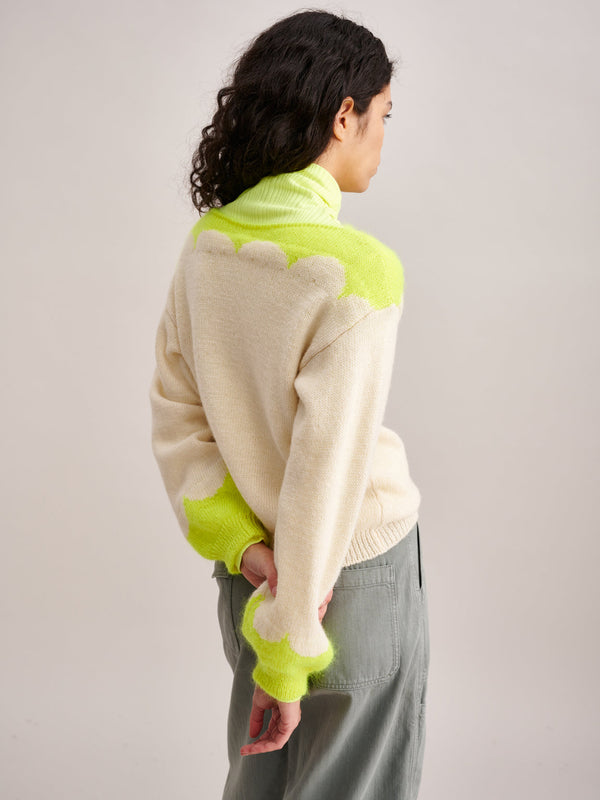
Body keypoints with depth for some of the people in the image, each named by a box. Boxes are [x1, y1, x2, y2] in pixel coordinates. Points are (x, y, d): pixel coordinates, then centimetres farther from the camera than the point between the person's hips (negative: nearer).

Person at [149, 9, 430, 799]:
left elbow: (176, 417, -3)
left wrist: (242, 544, -7)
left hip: (250, 562, 6)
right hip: (355, 564, -6)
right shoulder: (357, 271, -26)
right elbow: (327, 471, -25)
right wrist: (287, 657, -17)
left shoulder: (205, 245, -5)